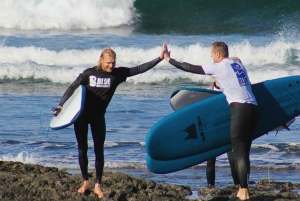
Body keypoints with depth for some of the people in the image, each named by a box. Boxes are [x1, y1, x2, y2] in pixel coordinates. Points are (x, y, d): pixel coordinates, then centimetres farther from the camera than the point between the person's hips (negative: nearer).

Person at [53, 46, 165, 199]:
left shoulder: (117, 74, -8)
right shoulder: (89, 73, -11)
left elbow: (139, 69, -11)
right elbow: (73, 88, -6)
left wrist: (159, 59, -18)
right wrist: (61, 105, -12)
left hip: (98, 116, 1)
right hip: (81, 115, -1)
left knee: (99, 151, -3)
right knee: (82, 150, 3)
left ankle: (98, 185, 4)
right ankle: (85, 182, 16)